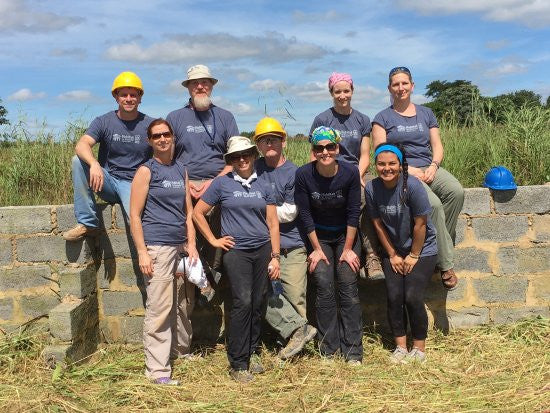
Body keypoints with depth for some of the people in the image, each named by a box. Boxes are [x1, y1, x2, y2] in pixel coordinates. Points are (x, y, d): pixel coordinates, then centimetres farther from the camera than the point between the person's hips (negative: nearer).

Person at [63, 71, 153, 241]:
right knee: (78, 160, -24)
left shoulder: (150, 125, 2)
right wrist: (94, 164, -39)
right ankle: (87, 223, -20)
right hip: (107, 182, 3)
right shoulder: (104, 122, 1)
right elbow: (81, 145, -16)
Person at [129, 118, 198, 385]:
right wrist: (142, 252, -12)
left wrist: (192, 245, 5)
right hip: (157, 246, -6)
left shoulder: (181, 169, 13)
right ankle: (157, 370, 0)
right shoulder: (146, 171, -2)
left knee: (184, 304, 13)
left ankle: (183, 352, 31)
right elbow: (135, 215, -6)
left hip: (181, 245, 6)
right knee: (159, 308, -6)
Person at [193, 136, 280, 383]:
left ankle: (253, 352, 24)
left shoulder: (263, 187, 11)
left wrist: (275, 256, 4)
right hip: (236, 251, -3)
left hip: (262, 250, 4)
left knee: (259, 303, 5)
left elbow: (272, 223, 10)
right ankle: (238, 364, -3)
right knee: (243, 302, -12)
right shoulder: (222, 184, 3)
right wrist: (213, 240, 2)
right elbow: (198, 213, 6)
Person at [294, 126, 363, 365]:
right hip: (318, 237, 0)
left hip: (346, 236, 0)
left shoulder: (350, 173, -18)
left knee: (348, 287, -9)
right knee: (324, 289, -10)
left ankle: (352, 352, -1)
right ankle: (328, 350, 2)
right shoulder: (303, 175, -18)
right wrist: (317, 249, -8)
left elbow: (353, 213, -12)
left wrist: (348, 249, -11)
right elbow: (305, 214, -10)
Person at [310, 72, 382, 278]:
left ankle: (373, 255, -28)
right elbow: (316, 156, 3)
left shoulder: (362, 120, 15)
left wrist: (358, 175, -9)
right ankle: (371, 255, -28)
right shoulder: (322, 120, 6)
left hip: (357, 171, 3)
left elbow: (365, 155, 10)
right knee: (364, 197, -34)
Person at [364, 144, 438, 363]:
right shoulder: (371, 188, -11)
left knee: (412, 297, -11)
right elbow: (378, 224, -1)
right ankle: (400, 347, 13)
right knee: (394, 298, -4)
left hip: (422, 250, -3)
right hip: (393, 251, 4)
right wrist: (393, 255, 1)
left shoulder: (412, 185, -23)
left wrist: (413, 256, -9)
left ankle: (419, 349, 8)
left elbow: (420, 224, -15)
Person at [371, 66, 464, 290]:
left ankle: (442, 245, -13)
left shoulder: (426, 113, 19)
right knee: (433, 204, -31)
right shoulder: (383, 118, 6)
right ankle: (446, 264, -19)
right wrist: (409, 170, -13)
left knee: (456, 191, -28)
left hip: (429, 168, 4)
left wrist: (434, 166, -6)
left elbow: (437, 146, 15)